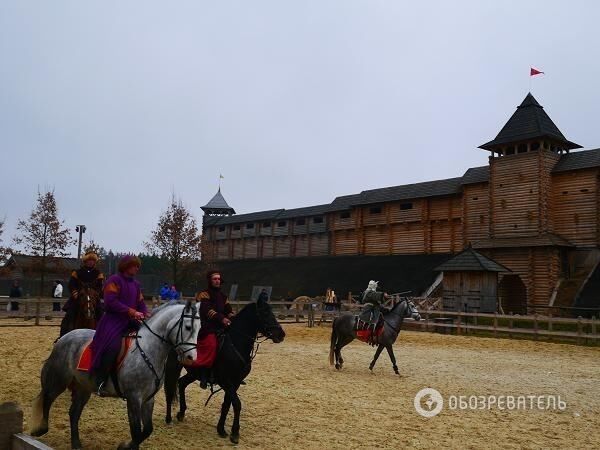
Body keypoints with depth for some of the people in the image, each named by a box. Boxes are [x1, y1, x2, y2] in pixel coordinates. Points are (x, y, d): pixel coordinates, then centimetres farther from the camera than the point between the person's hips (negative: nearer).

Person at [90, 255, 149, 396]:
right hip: (113, 320, -7)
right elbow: (111, 302, -17)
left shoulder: (136, 284, 17)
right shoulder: (114, 280, -6)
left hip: (130, 321, 7)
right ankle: (100, 382, -16)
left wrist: (146, 313, -6)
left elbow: (140, 303, 17)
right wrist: (132, 311, -22)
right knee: (113, 346, -30)